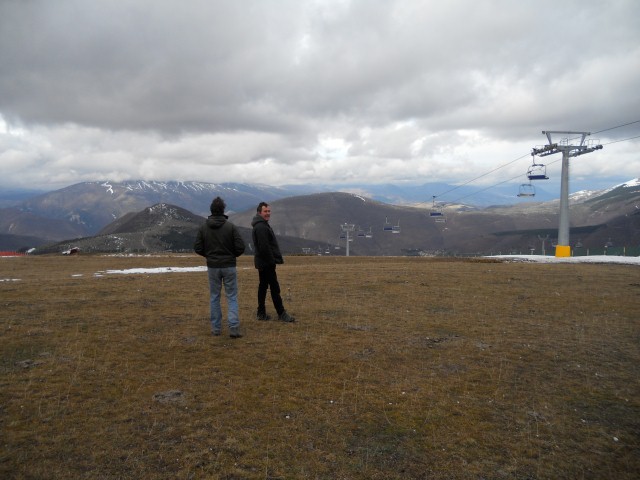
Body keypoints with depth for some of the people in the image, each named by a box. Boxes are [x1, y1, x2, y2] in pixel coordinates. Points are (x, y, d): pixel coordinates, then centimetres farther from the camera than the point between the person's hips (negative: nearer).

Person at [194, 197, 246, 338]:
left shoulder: (203, 227, -3)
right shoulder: (231, 226, -10)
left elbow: (198, 248, -3)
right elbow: (240, 247, -12)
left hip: (212, 267, 2)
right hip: (229, 266, -2)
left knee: (214, 297, 14)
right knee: (232, 297, 4)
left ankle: (216, 327, 17)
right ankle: (234, 327, -5)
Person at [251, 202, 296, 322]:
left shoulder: (261, 225, 17)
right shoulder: (261, 227, -17)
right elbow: (264, 247, -24)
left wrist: (272, 259, 17)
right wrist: (272, 260, -18)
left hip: (263, 263, 11)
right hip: (267, 263, -11)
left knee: (263, 286, 13)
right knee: (274, 287, -6)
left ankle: (261, 313, 18)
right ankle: (281, 313, -1)